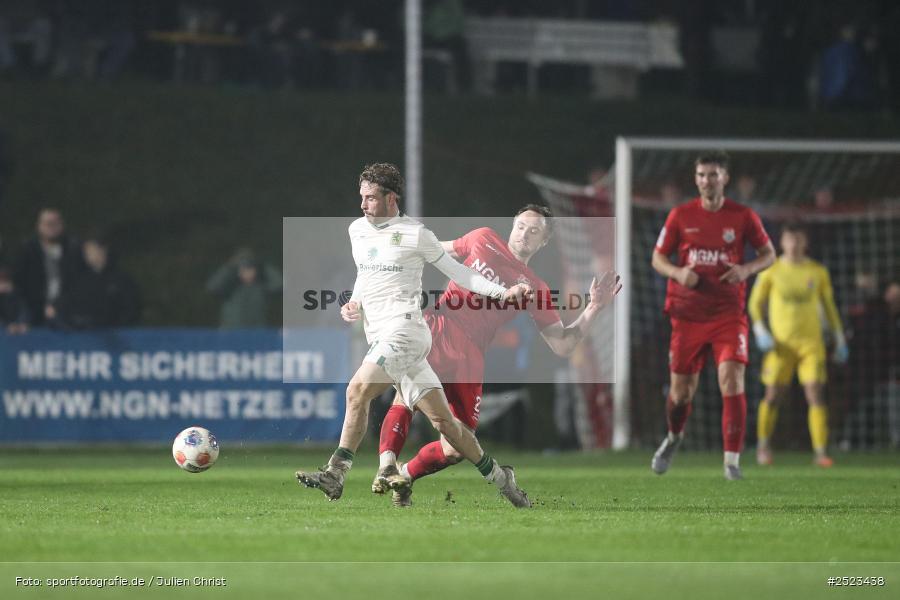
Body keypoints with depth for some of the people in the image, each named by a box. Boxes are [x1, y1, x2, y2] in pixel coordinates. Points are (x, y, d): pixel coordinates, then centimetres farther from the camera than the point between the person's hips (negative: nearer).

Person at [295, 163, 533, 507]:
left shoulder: (415, 234, -1)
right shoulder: (357, 230, 17)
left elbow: (457, 272, 6)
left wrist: (502, 292, -2)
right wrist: (353, 305, 13)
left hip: (404, 329, -7)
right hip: (380, 337, 7)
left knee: (358, 391, -25)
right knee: (441, 420, 4)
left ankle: (335, 475, -26)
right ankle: (498, 478, 13)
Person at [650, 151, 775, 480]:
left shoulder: (743, 216, -1)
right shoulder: (680, 215, 1)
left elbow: (769, 253, 8)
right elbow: (657, 258, 8)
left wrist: (747, 269, -13)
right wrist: (677, 272, -14)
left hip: (729, 314, -1)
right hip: (687, 314, 1)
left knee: (732, 379, -19)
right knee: (681, 390, 7)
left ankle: (732, 461, -14)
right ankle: (674, 437, 41)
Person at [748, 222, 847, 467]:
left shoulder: (818, 272, 6)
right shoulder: (771, 272, 1)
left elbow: (829, 306, 15)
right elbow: (755, 302, 8)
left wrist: (840, 339, 13)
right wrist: (760, 330, -7)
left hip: (811, 342, 1)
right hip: (781, 343, -1)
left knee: (815, 394, -11)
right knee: (773, 396, 1)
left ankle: (821, 451, -11)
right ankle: (763, 445, 23)